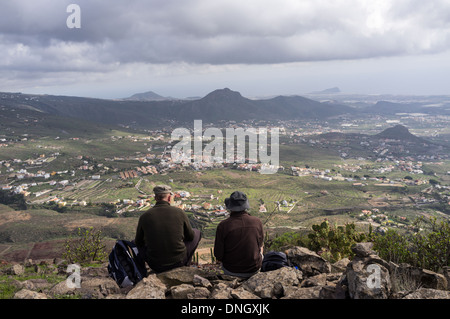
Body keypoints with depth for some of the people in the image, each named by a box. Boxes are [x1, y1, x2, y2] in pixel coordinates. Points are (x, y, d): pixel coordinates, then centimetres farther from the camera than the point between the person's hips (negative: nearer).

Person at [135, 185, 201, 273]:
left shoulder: (144, 217, -8)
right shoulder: (179, 212, -10)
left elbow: (138, 242, 7)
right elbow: (190, 236, 4)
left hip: (156, 266, 1)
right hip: (179, 261, -1)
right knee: (197, 233, 23)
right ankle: (184, 265, 27)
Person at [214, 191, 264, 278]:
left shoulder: (223, 226, -20)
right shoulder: (257, 222, -14)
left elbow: (219, 256, -13)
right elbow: (260, 244, 4)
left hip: (231, 271, 0)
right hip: (254, 269, 1)